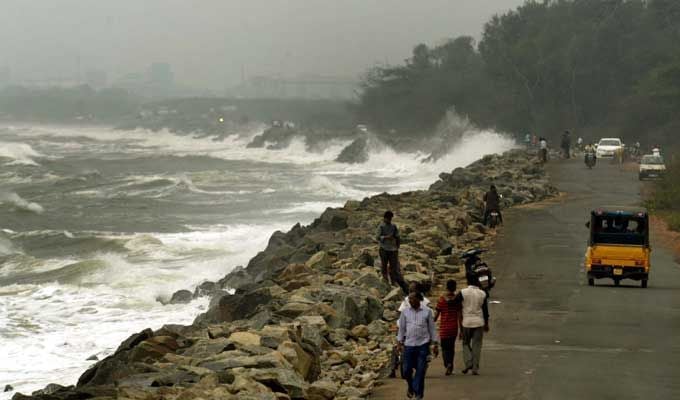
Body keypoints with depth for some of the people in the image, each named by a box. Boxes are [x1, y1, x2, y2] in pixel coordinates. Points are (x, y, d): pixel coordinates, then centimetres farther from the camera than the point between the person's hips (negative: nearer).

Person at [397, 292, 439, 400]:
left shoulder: (427, 311, 1)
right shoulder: (405, 312, 5)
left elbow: (432, 328, 5)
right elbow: (401, 328, 11)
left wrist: (435, 344, 4)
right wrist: (400, 343, 6)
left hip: (423, 344, -2)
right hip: (409, 344, 2)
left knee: (420, 371, -3)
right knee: (407, 370, 3)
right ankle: (411, 387, 32)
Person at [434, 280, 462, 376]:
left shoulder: (442, 300, -7)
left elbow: (436, 315, -5)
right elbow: (460, 316, -1)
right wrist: (461, 329, 6)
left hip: (444, 327, -2)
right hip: (454, 327, 2)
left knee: (444, 347, 3)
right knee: (451, 347, 16)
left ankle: (448, 364, -21)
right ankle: (450, 368, 17)